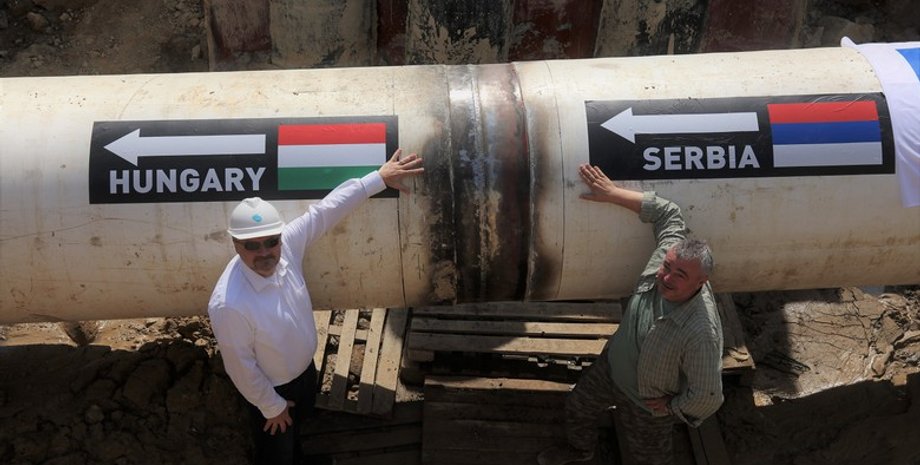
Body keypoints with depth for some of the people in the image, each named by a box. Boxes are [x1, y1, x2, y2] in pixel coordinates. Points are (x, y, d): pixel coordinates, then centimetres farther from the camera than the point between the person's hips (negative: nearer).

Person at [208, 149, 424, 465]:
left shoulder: (287, 245, -26)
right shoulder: (228, 304, -41)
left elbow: (327, 210, -15)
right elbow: (241, 367, -28)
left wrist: (379, 178, -13)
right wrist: (272, 407, -14)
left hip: (306, 369, 6)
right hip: (272, 389, -6)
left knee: (296, 427, 35)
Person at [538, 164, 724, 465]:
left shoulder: (701, 332, -45)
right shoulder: (667, 256, -29)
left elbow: (707, 397, -35)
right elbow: (667, 212, -13)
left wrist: (673, 407, -16)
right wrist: (612, 193, -19)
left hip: (647, 405, -6)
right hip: (611, 368, 7)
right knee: (578, 405, 30)